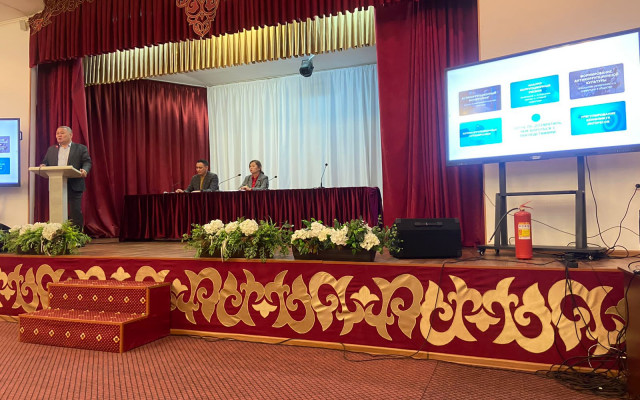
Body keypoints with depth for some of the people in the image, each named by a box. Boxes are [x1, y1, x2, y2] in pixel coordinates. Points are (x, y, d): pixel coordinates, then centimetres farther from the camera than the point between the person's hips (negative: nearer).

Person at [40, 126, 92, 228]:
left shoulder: (81, 148, 8)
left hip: (74, 186, -4)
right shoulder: (51, 149, 21)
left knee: (76, 212, -4)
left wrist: (85, 170, -23)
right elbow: (45, 162, 18)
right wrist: (43, 166, -6)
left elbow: (87, 162, -2)